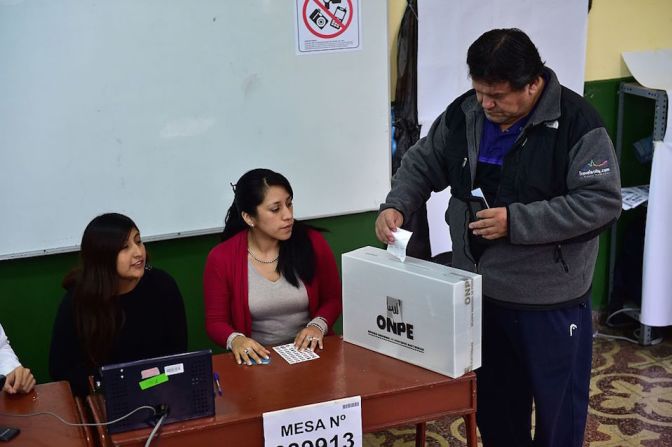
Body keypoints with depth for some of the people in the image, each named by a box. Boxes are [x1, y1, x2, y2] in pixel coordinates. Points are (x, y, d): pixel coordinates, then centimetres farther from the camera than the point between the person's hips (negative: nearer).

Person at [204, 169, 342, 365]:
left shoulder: (313, 242, -1)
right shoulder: (221, 259, -4)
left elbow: (334, 299, 11)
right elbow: (216, 322, 4)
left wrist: (318, 325, -9)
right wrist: (235, 340, -17)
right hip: (258, 358, -1)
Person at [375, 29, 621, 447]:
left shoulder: (576, 122, -18)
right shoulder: (464, 112, -1)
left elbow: (602, 202, -21)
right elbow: (422, 164, 11)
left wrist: (515, 221, -25)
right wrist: (396, 205, -9)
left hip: (551, 301, -5)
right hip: (479, 292, 5)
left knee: (558, 404, 12)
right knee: (493, 399, 20)